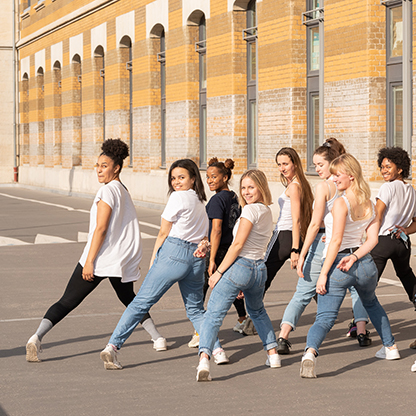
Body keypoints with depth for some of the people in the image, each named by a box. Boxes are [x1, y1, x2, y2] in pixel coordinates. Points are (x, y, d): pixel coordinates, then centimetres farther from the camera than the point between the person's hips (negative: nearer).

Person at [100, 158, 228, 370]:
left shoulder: (177, 197, -2)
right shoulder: (201, 202, 19)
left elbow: (163, 233, 0)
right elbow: (203, 235, 12)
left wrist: (153, 259, 9)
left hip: (173, 252, -6)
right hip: (197, 258, 6)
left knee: (141, 302, -6)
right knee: (196, 310, 19)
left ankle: (112, 346, -10)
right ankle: (217, 349, 7)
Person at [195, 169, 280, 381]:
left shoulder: (250, 210, -9)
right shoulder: (268, 212, 16)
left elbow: (238, 245, -15)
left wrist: (218, 272, -11)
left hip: (239, 266, -8)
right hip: (260, 270, 8)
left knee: (213, 315, -12)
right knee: (257, 312, 34)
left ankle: (204, 358, -30)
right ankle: (272, 353, 32)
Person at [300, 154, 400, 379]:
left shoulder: (341, 202, -14)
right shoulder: (368, 203, 7)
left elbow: (336, 240, -20)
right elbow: (373, 239, 0)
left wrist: (323, 273, -19)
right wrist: (354, 257, -9)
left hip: (338, 265, -6)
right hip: (365, 265, 6)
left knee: (324, 318, -12)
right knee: (371, 303, 35)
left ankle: (310, 352, -37)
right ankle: (390, 347, 45)